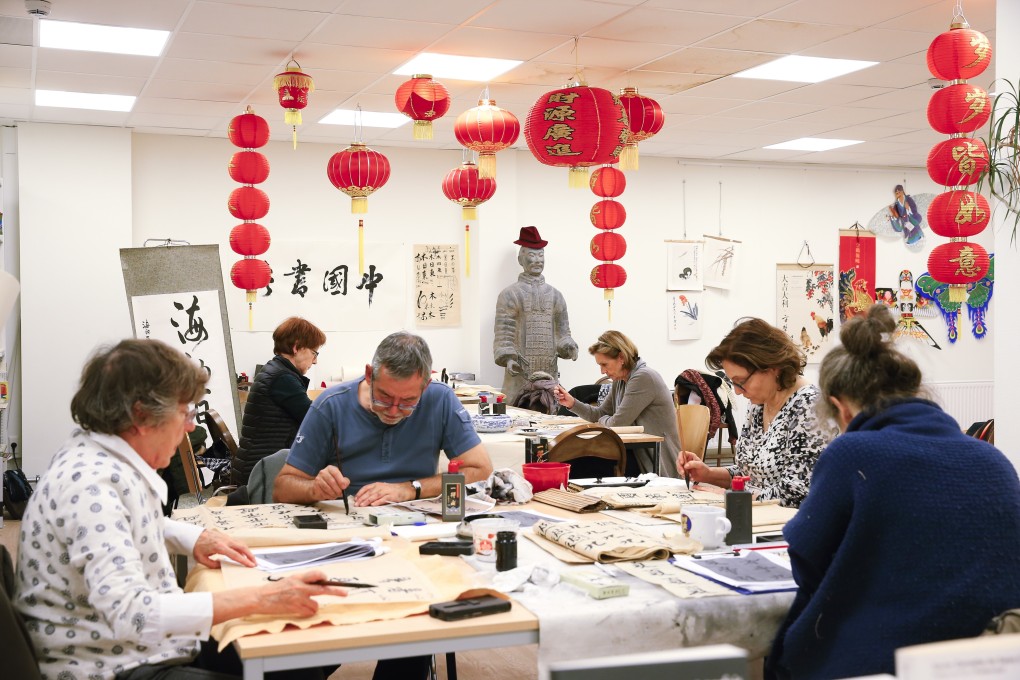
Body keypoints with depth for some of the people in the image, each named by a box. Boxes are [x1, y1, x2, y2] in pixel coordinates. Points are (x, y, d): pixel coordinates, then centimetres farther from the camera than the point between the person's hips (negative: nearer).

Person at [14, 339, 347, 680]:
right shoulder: (91, 485, -24)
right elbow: (129, 613, -35)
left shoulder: (103, 457, 5)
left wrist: (194, 537, 9)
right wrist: (258, 598, -36)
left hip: (150, 647, 10)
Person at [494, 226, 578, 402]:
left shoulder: (555, 295, 15)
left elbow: (562, 331, 15)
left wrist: (568, 347, -4)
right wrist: (508, 358, -16)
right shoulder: (509, 294, 2)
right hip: (520, 373, -4)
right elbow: (503, 333, -3)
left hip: (549, 371, 4)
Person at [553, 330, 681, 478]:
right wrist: (572, 403, 0)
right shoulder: (619, 382, 11)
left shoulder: (644, 377, -19)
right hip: (638, 457, 8)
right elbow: (599, 414, 15)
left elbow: (617, 423, -18)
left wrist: (603, 421, 4)